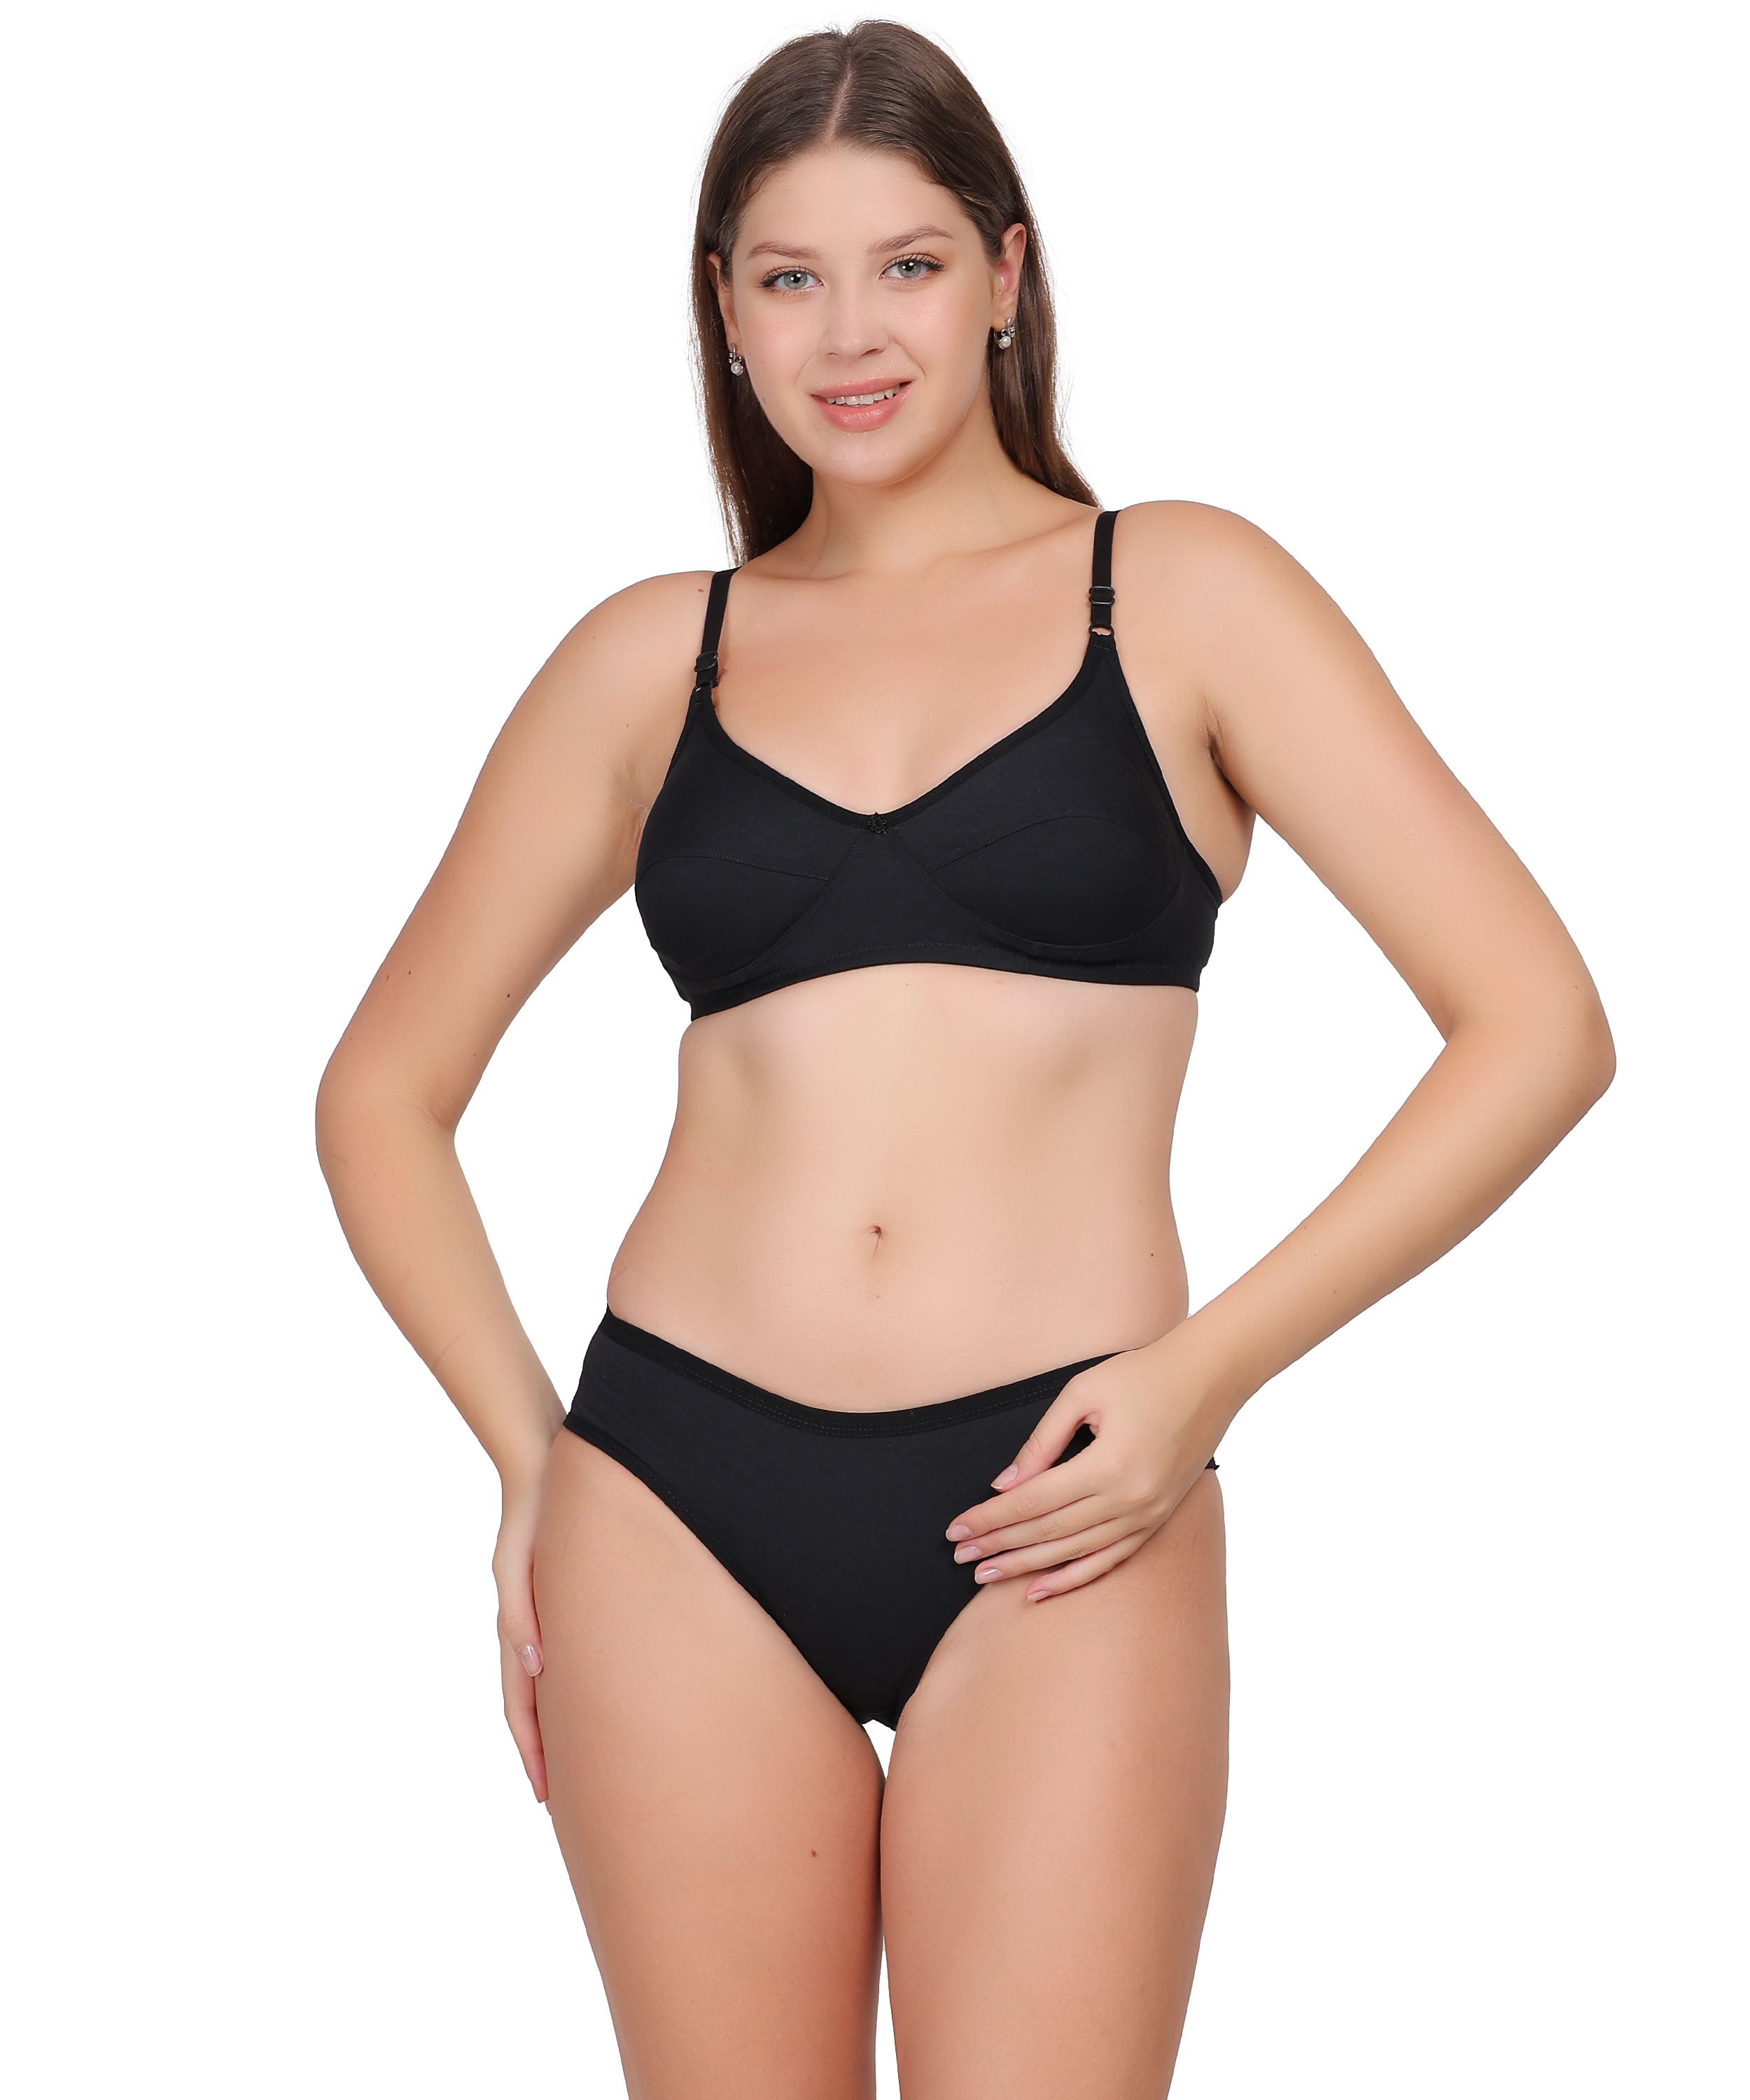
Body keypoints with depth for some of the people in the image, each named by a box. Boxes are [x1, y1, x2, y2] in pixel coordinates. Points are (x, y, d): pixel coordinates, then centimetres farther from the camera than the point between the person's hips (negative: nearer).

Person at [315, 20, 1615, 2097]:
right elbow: (383, 1090, 17)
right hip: (680, 1508, 2)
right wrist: (525, 1453, 5)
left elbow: (1537, 1026, -2)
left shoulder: (1179, 595, 4)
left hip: (1055, 1529, -2)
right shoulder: (654, 656, 10)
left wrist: (1210, 1369, -8)